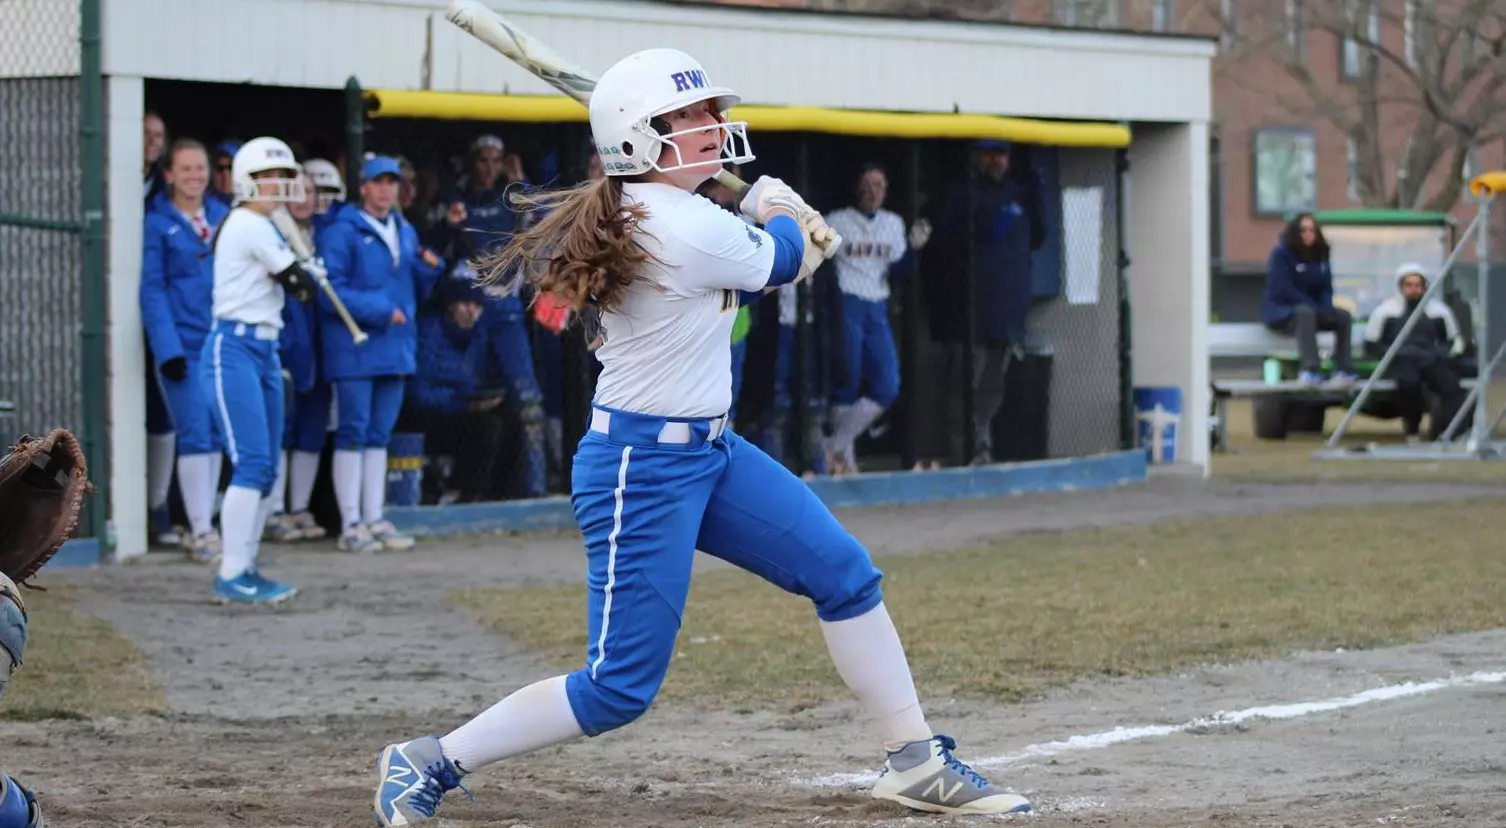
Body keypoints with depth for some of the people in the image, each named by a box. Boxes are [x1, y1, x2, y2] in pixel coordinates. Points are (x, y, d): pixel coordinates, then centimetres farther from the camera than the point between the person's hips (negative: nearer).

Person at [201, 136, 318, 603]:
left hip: (264, 350, 10)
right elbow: (301, 283, -8)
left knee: (266, 468, 8)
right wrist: (309, 274, 11)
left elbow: (293, 288, 17)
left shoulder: (261, 227, 19)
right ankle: (231, 577, -15)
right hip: (234, 350, -10)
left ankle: (245, 569, 13)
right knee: (252, 463, -15)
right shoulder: (250, 226, -11)